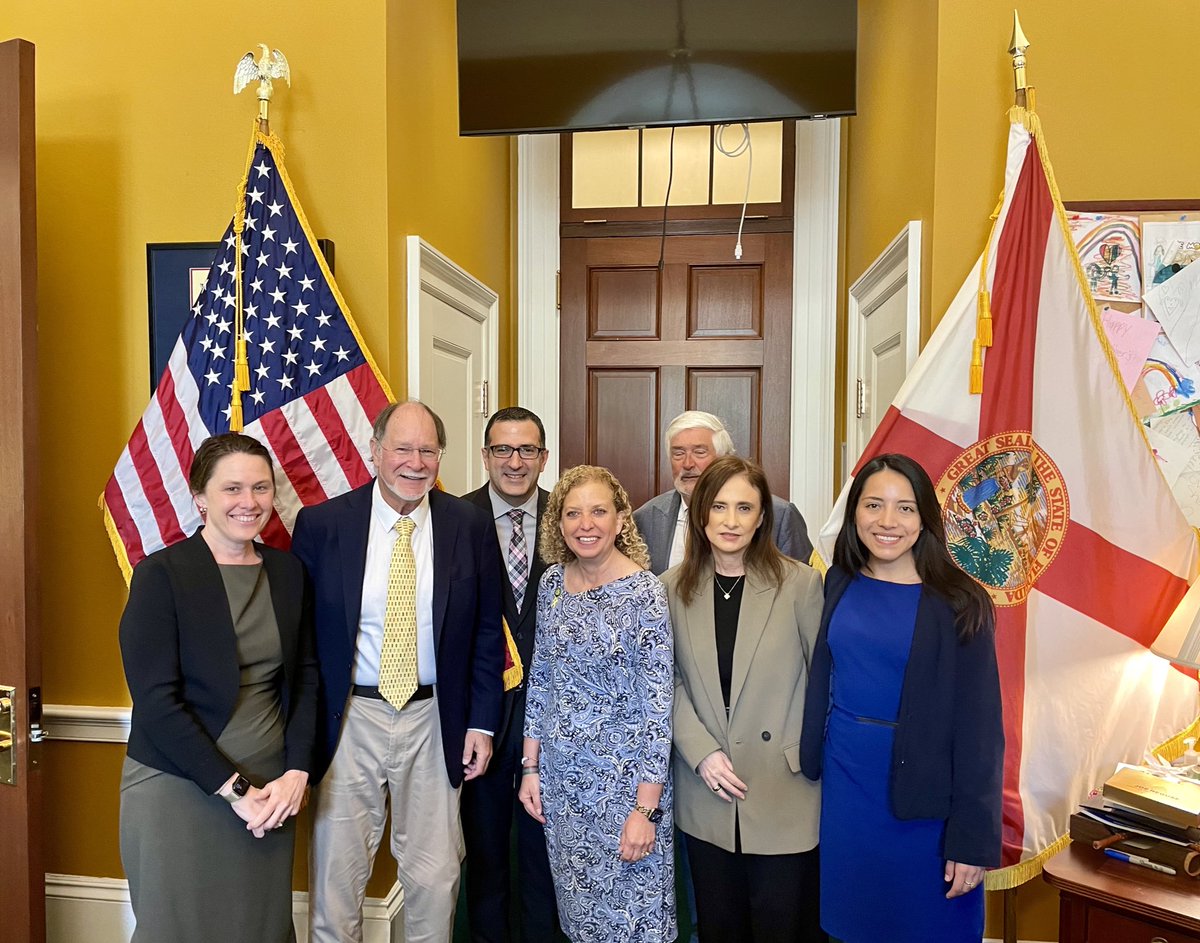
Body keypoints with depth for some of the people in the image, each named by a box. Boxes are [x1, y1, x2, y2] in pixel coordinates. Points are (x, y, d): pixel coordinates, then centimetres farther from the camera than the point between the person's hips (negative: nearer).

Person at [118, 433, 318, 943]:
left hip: (270, 789, 4)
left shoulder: (288, 571, 3)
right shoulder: (161, 574, -11)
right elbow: (155, 699, -14)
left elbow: (304, 677, 6)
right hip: (178, 791, -4)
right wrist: (233, 789, -14)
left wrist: (296, 772, -5)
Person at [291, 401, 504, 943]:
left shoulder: (469, 525, -3)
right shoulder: (321, 523, -6)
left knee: (435, 878, 11)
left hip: (435, 718, 1)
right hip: (349, 717, 0)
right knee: (337, 876, 12)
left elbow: (487, 633, 4)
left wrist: (482, 722, 1)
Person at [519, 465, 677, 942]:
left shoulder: (644, 592, -18)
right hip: (561, 776, 5)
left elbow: (658, 707, -17)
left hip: (623, 778, -5)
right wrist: (531, 766, 7)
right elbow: (540, 679, 8)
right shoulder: (552, 581, -1)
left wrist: (646, 808, -17)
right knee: (577, 904, 21)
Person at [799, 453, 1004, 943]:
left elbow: (978, 725, -11)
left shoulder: (957, 605, -12)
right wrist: (810, 763, 6)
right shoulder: (840, 585, -1)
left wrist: (973, 839, -11)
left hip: (921, 795, -3)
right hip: (844, 785, 4)